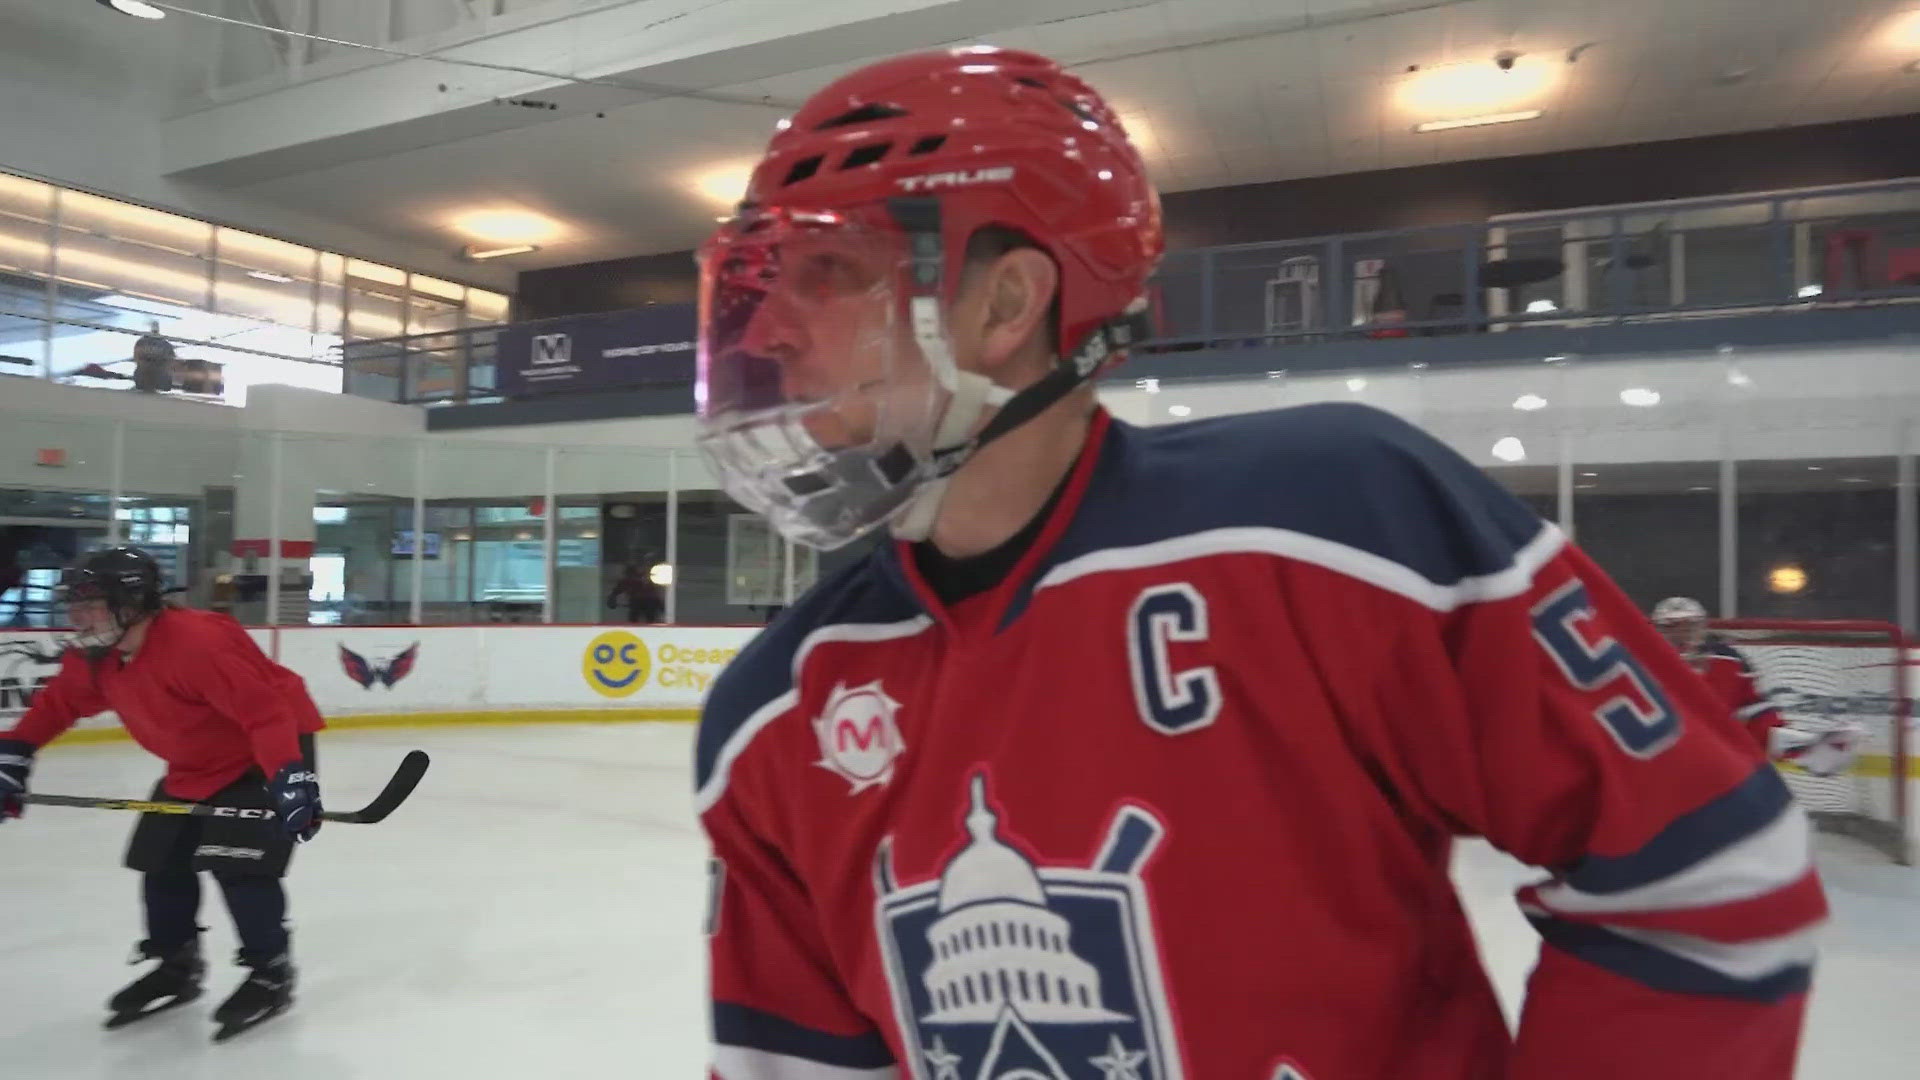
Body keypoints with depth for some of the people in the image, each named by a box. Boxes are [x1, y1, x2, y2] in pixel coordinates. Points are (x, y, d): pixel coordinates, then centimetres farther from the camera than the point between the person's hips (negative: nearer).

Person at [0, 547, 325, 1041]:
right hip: (193, 765, 9)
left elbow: (264, 709, -39)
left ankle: (272, 973, 1)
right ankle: (177, 966, 30)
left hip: (263, 756, -9)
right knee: (162, 862, 10)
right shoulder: (95, 658, -4)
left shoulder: (197, 642, -34)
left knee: (237, 864, -15)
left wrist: (290, 778, -44)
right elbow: (58, 703, 14)